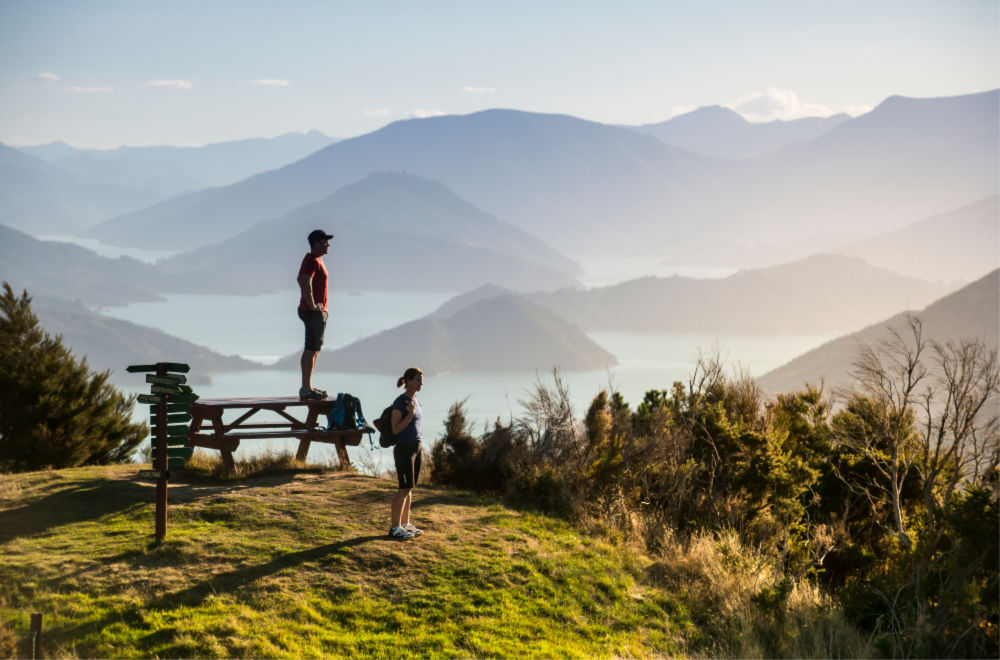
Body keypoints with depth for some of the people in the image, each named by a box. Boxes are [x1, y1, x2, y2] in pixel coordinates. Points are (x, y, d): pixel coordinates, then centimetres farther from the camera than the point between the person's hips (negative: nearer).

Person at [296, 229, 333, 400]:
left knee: (314, 349, 14)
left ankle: (308, 387, 19)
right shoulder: (312, 261, -16)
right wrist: (312, 306, -23)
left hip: (318, 311, 11)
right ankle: (306, 389, -11)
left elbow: (300, 280, 31)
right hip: (314, 313, -11)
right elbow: (306, 283, -31)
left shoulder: (314, 260, 17)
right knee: (311, 349, -10)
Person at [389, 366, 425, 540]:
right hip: (403, 449, -8)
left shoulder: (415, 400, 11)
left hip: (415, 448, 8)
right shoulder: (399, 402, -15)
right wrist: (410, 414, -28)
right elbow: (396, 429, -17)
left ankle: (405, 524, 18)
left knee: (408, 488, 11)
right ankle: (395, 527, -1)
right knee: (405, 488, -7)